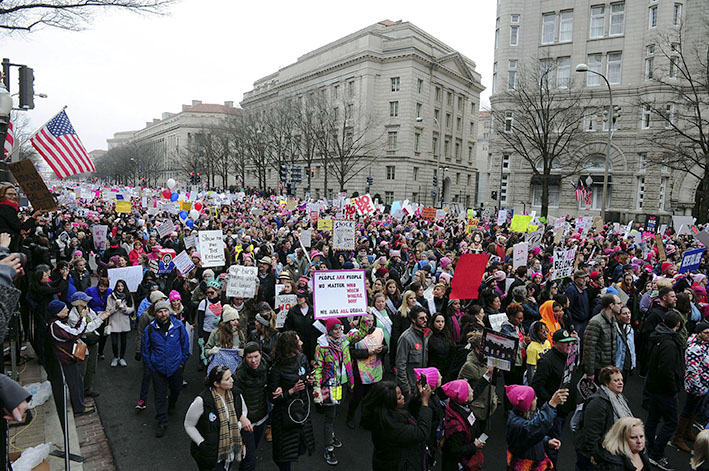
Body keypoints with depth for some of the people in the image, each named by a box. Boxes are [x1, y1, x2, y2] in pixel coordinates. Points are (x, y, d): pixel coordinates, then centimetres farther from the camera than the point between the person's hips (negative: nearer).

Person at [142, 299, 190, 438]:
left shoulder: (178, 326, -11)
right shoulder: (150, 329, -10)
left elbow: (185, 344, 1)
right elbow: (145, 349, 3)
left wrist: (182, 362, 2)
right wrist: (150, 366, 2)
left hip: (176, 367, 1)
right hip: (158, 368, 0)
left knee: (176, 389, 19)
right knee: (160, 395, 3)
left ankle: (171, 405, 52)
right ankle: (162, 423, 15)